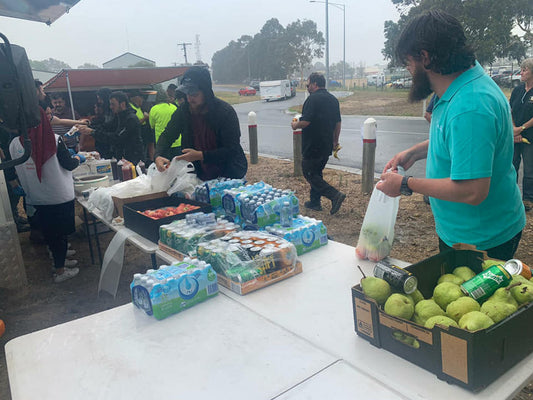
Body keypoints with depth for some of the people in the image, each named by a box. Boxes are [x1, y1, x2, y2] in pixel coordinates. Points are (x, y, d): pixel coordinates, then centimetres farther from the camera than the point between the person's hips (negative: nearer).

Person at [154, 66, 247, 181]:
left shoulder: (226, 112, -19)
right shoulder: (183, 111, -4)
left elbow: (232, 149, -22)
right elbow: (167, 135, 3)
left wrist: (201, 155, -31)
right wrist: (158, 156, -19)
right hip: (201, 175, 4)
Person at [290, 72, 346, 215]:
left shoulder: (313, 99, -15)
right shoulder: (333, 99, 11)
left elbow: (305, 122, -22)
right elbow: (338, 123, 15)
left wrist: (295, 125, -2)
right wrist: (335, 141, 23)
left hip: (313, 145, -8)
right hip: (327, 145, 9)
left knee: (309, 173, -1)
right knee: (317, 172, 18)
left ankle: (335, 195, -11)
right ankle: (314, 202, 23)